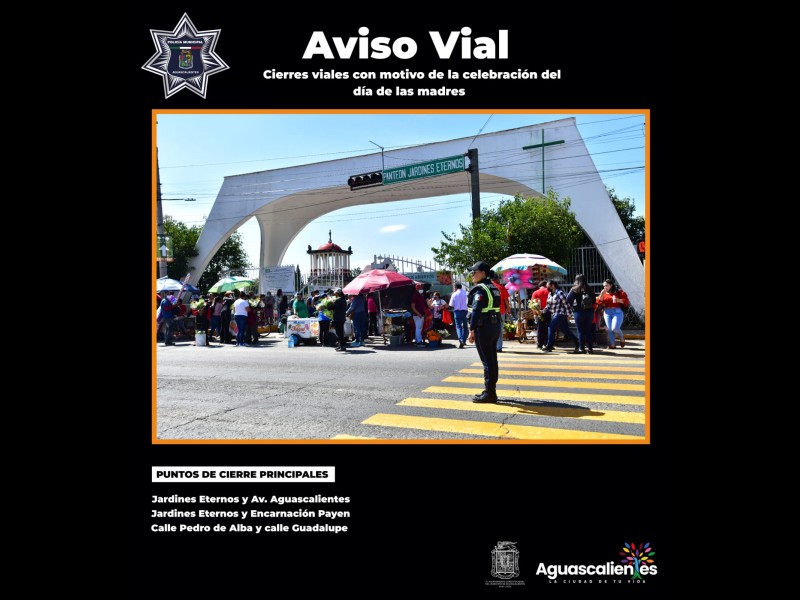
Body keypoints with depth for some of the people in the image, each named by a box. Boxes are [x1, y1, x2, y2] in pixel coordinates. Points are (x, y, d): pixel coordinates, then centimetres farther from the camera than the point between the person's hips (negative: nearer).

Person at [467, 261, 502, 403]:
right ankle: (491, 391, 21)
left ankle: (489, 393, -1)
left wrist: (471, 330, -20)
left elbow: (476, 311, -21)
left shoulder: (480, 289, -14)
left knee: (487, 361, -5)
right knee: (492, 360, 13)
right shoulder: (494, 288, 14)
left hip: (483, 328, -9)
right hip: (495, 326, 9)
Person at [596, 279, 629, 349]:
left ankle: (622, 338, 13)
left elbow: (626, 301, -2)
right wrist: (601, 294, -7)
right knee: (610, 329, 1)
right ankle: (612, 345, 8)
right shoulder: (603, 294, 12)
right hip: (607, 312, 4)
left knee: (615, 328, -16)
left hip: (617, 312, -4)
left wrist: (618, 300, -17)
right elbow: (599, 303, 3)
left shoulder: (618, 292, 2)